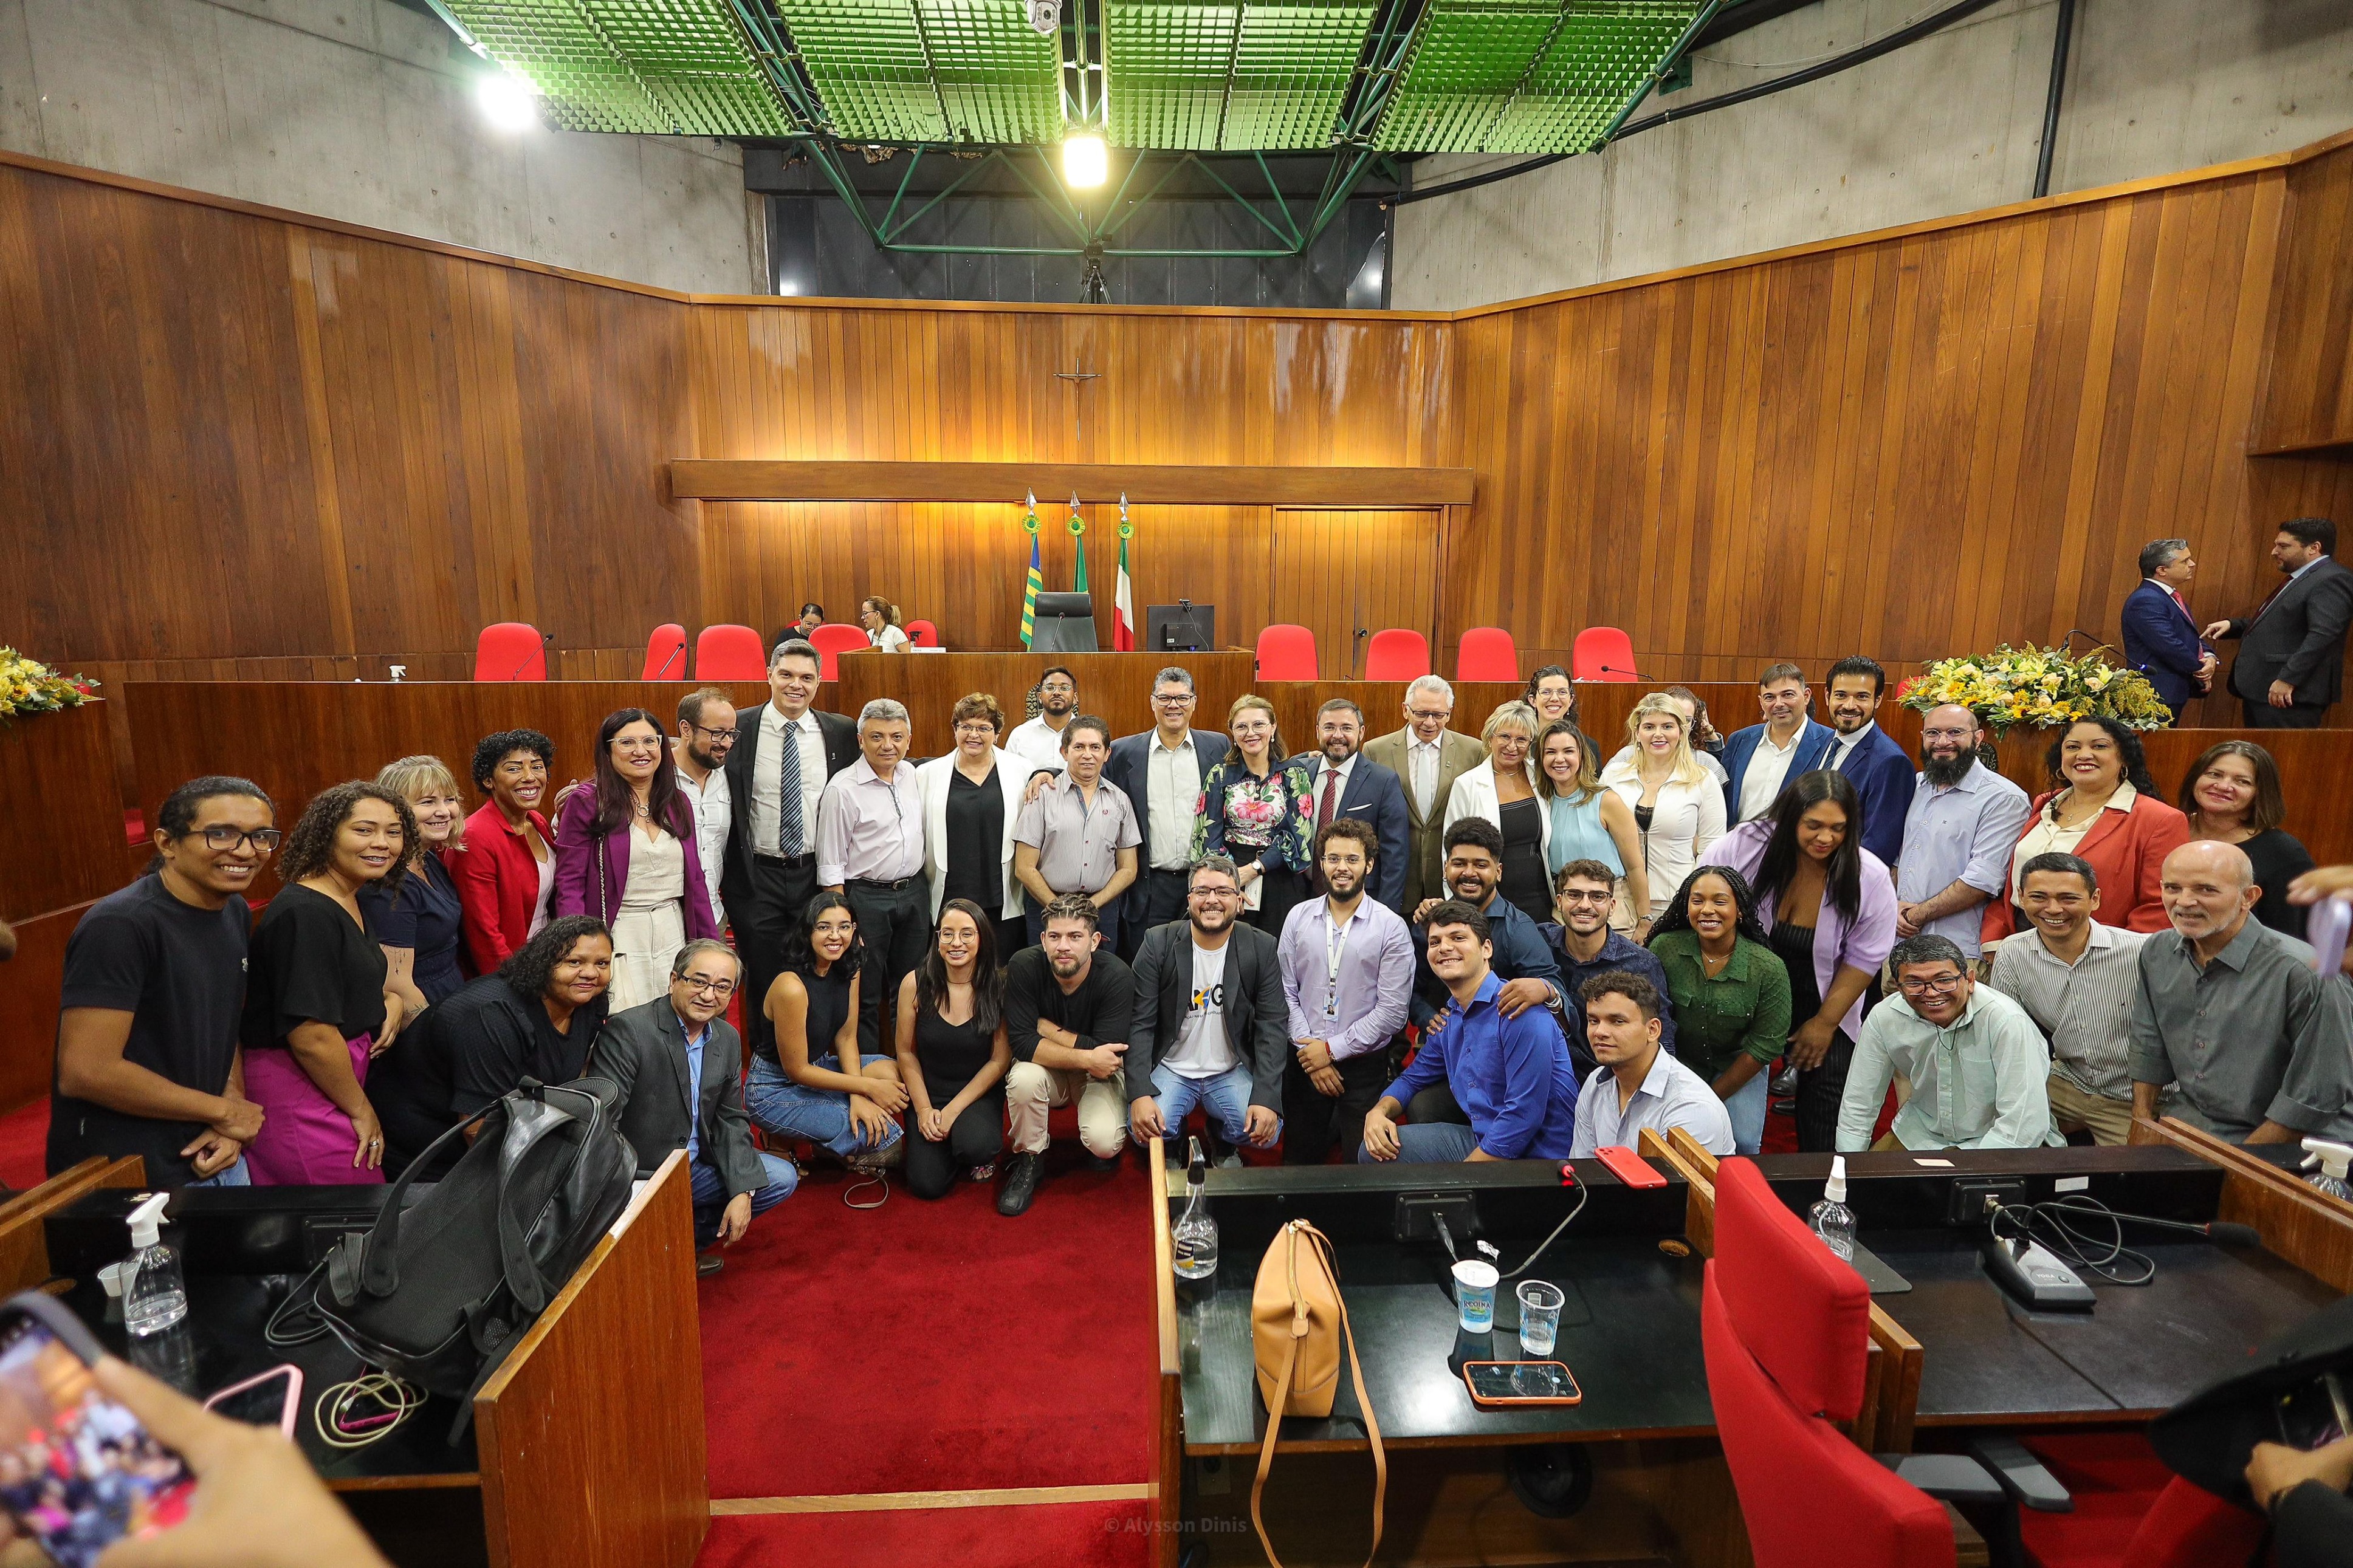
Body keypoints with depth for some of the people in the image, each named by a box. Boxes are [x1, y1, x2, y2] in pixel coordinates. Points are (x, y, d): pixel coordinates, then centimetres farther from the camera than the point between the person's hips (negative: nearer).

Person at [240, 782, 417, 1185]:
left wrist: (390, 997, 2)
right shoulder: (305, 914, -23)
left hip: (337, 1079, 10)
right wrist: (360, 1110, -13)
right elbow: (311, 1036, -25)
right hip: (298, 1093, -9)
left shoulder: (349, 901, 7)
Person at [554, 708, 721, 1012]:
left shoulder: (678, 802, 10)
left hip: (674, 936, 4)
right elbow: (569, 886, -6)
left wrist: (710, 944, 8)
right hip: (618, 940, -4)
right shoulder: (585, 804, -4)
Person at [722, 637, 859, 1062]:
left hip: (817, 874, 1)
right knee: (763, 980, 10)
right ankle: (767, 1067, 26)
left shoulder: (842, 733, 2)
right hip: (757, 877, -1)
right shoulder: (738, 728, -3)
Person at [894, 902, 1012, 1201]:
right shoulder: (915, 985, -11)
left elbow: (999, 1060, -10)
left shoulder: (999, 986, -15)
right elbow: (906, 1053, 0)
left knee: (975, 1147, -30)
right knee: (927, 1184, -12)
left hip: (979, 1094, -1)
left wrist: (953, 1111, -13)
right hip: (927, 1094, 1)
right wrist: (923, 1109, -7)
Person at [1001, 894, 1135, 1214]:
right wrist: (1085, 1058, -32)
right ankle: (1029, 1159, -4)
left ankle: (1102, 1148, 14)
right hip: (1047, 1069, 1)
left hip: (1098, 1074, -1)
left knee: (1104, 1143, -27)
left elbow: (1105, 1052, -27)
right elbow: (1021, 1042, -25)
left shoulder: (1117, 976, -24)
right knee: (1023, 1078, -33)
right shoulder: (1024, 967, -21)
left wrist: (1046, 1028, -20)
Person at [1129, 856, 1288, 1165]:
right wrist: (1139, 1094, -23)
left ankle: (1222, 1142, 15)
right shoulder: (1158, 944, -8)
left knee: (1267, 1132, -22)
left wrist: (1267, 1099, -19)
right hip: (1170, 1069, -1)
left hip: (1232, 1073, 1)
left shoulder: (1262, 948, -5)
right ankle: (1174, 1147, 12)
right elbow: (1140, 1025, -10)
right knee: (1146, 1129, -27)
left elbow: (1273, 1027, -7)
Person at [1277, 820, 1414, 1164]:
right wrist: (1310, 1054, -8)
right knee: (1298, 1163, 12)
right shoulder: (1299, 918, 1)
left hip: (1364, 1065, -2)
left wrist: (1331, 1050, -12)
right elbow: (1286, 993, 0)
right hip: (1304, 1060, 3)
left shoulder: (1392, 927, -8)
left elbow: (1392, 1011, -12)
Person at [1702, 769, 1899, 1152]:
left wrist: (1825, 1023, -3)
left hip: (1823, 1006, 1)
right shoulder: (1745, 845, -17)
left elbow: (1865, 958, -5)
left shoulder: (1870, 878, -14)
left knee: (1824, 1134, 2)